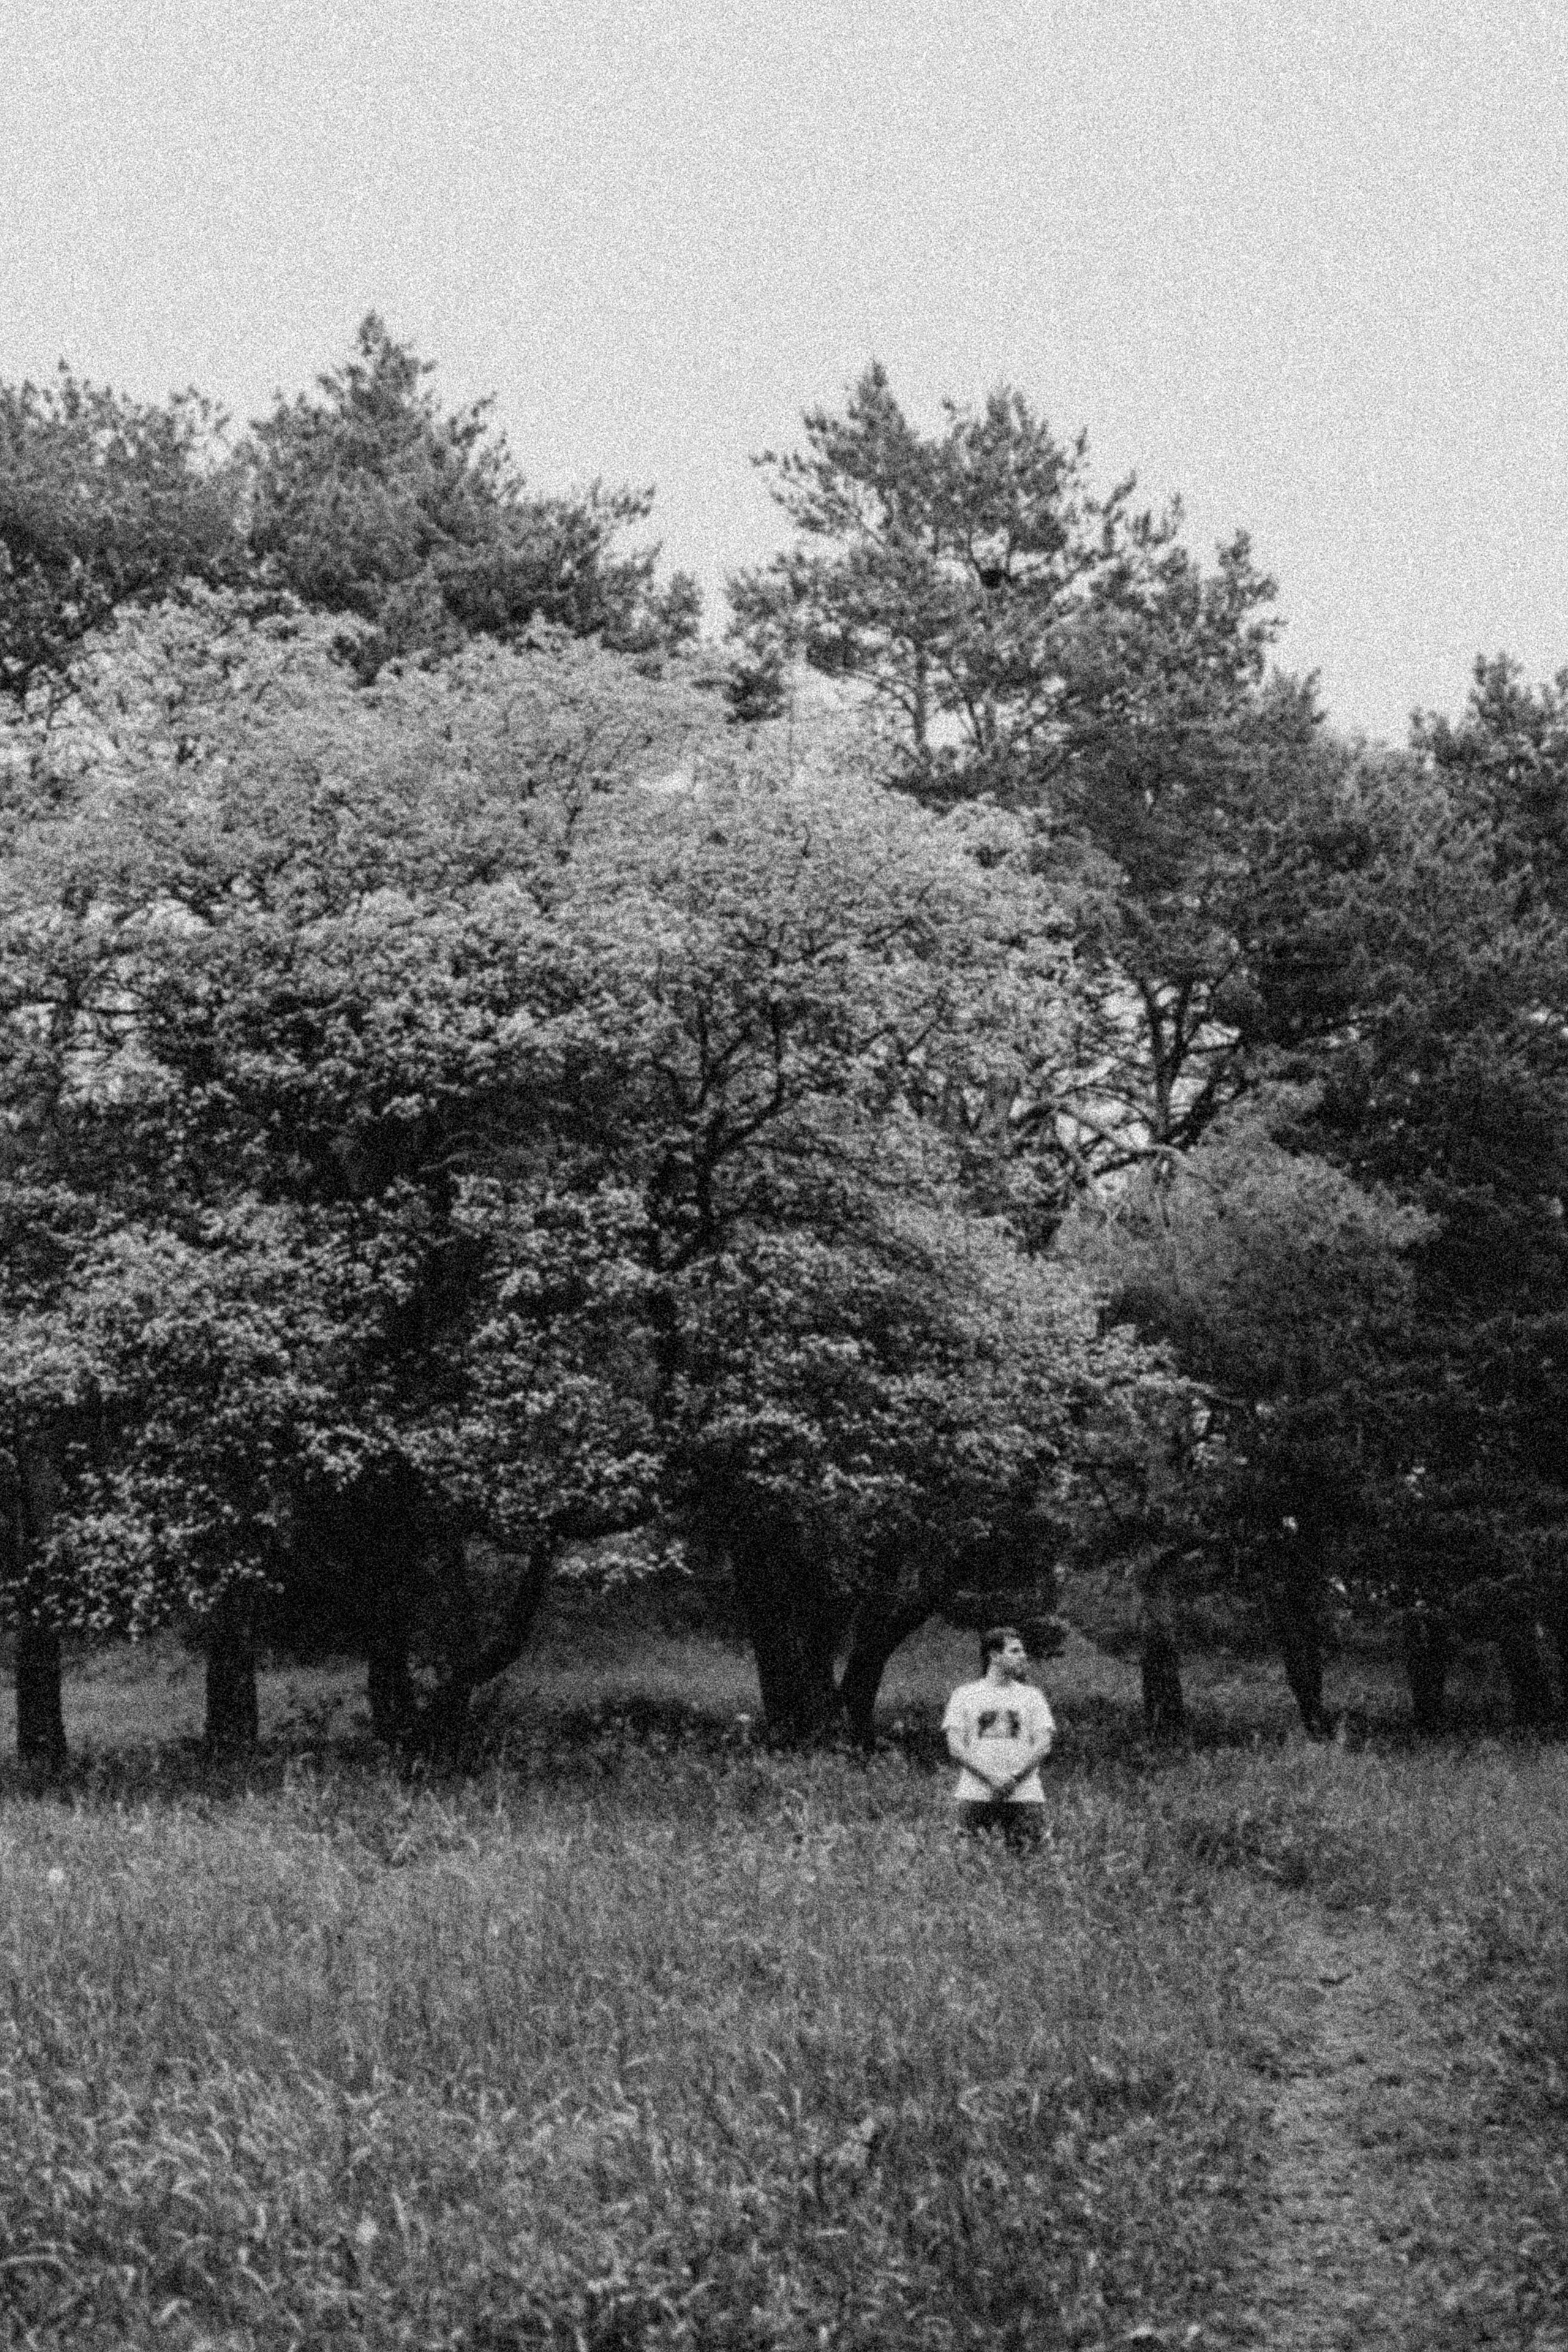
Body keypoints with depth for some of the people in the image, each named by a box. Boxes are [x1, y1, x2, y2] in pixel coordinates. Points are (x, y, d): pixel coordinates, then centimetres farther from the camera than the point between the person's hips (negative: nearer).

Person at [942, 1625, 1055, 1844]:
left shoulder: (1032, 1695, 15)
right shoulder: (965, 1695, 11)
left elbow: (1043, 1745, 5)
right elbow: (955, 1748, 2)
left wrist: (1014, 1779, -10)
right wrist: (991, 1779, -11)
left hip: (1024, 1794, 1)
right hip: (975, 1795, -1)